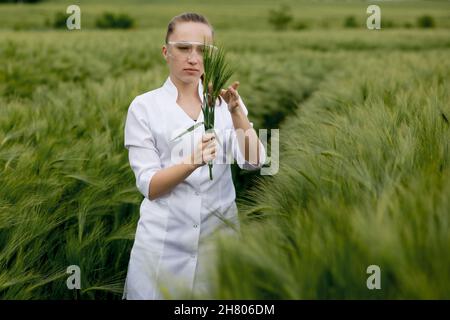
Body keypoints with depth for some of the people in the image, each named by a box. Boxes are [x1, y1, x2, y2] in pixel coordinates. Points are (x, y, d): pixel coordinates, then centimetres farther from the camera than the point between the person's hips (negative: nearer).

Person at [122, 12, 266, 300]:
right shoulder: (144, 106, -3)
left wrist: (236, 110, -27)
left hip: (220, 232, 2)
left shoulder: (224, 101, 3)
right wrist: (192, 162, -27)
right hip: (165, 239, -2)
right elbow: (149, 185, -9)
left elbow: (254, 161, -11)